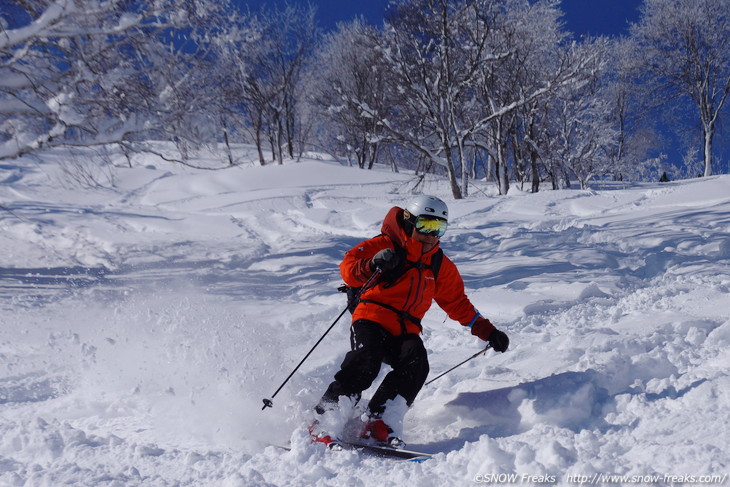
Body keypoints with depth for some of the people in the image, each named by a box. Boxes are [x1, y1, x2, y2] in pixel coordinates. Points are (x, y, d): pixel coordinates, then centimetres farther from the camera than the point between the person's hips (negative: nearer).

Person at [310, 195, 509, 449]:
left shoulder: (441, 265, 20)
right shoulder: (385, 246, 3)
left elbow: (458, 304, 26)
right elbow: (348, 268, -6)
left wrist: (488, 332, 19)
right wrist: (371, 265, -27)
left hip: (405, 331, 5)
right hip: (372, 319, -4)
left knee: (415, 365, -26)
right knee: (366, 363, -29)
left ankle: (376, 421, -22)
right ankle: (323, 420, -21)